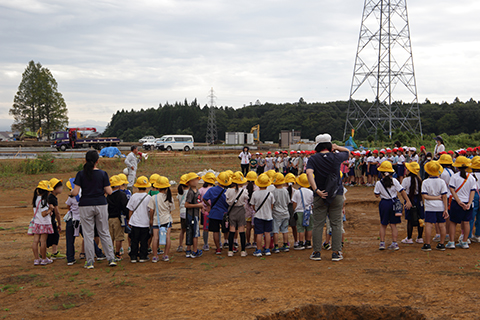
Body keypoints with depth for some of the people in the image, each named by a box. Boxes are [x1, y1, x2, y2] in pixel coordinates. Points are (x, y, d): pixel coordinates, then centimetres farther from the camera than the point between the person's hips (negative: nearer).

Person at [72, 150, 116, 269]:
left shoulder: (81, 174, -6)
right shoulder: (103, 174, -3)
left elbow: (75, 193, -10)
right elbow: (109, 192, -4)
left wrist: (71, 191, 13)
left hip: (85, 206, -1)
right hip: (101, 205, 1)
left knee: (88, 234, 5)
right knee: (104, 232, 11)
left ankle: (90, 262, 8)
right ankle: (111, 258, 11)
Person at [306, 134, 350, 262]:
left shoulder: (313, 159, -4)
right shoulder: (336, 157, -1)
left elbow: (309, 173, -22)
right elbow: (348, 152, 20)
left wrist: (316, 189, -23)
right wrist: (337, 147, 7)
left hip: (320, 196, -1)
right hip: (337, 195, 1)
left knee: (318, 225, 6)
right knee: (336, 224, 6)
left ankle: (316, 252, 7)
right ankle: (336, 252, 6)